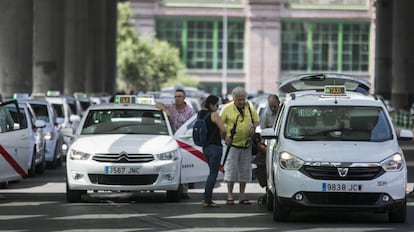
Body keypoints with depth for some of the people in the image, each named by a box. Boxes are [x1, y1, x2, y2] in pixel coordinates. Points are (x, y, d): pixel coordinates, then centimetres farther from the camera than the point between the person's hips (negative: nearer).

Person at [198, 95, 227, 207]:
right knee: (213, 174, -3)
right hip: (215, 146, -8)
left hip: (205, 147, 8)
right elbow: (223, 130, -17)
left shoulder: (200, 114, 9)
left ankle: (207, 199, 15)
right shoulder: (214, 115, -14)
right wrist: (223, 137, 6)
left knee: (212, 172, 17)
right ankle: (207, 200, -5)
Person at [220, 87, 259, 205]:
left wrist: (253, 128, -5)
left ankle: (242, 195, 15)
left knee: (245, 170, 7)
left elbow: (256, 120, 16)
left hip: (246, 143, 4)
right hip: (233, 143, -4)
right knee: (231, 169, -6)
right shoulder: (227, 108, -6)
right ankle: (230, 196, -2)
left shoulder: (250, 107, 5)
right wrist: (226, 136, -15)